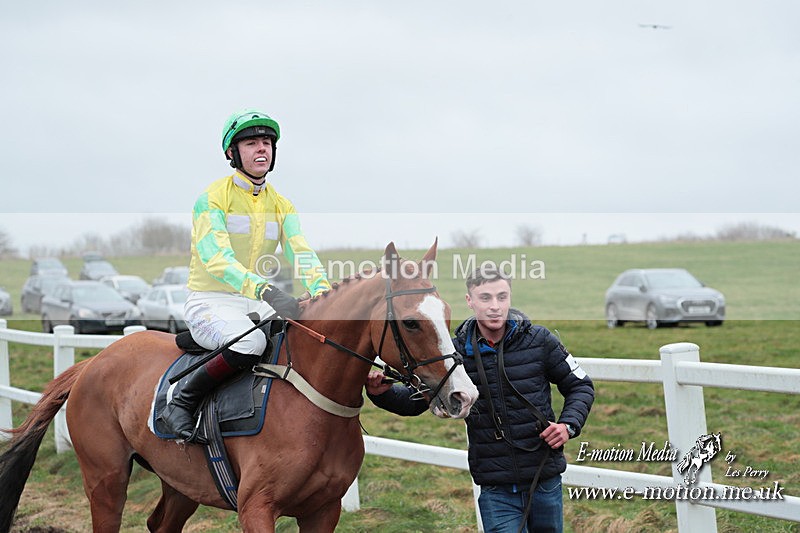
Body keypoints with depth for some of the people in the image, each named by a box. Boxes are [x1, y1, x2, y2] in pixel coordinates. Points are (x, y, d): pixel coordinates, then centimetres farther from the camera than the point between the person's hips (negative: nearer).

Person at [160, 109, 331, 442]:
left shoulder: (281, 205, 11)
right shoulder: (213, 198, -9)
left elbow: (301, 253, -2)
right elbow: (216, 260, -24)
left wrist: (323, 290, -25)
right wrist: (267, 291, -40)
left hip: (258, 303, 6)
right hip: (209, 302, -6)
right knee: (251, 342, -37)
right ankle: (181, 403, -19)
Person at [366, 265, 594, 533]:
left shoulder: (539, 340, -4)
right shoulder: (456, 351, -3)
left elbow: (580, 387, 7)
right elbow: (415, 400, 7)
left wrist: (569, 425, -11)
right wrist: (383, 393, -14)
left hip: (545, 481, 1)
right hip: (496, 490, -1)